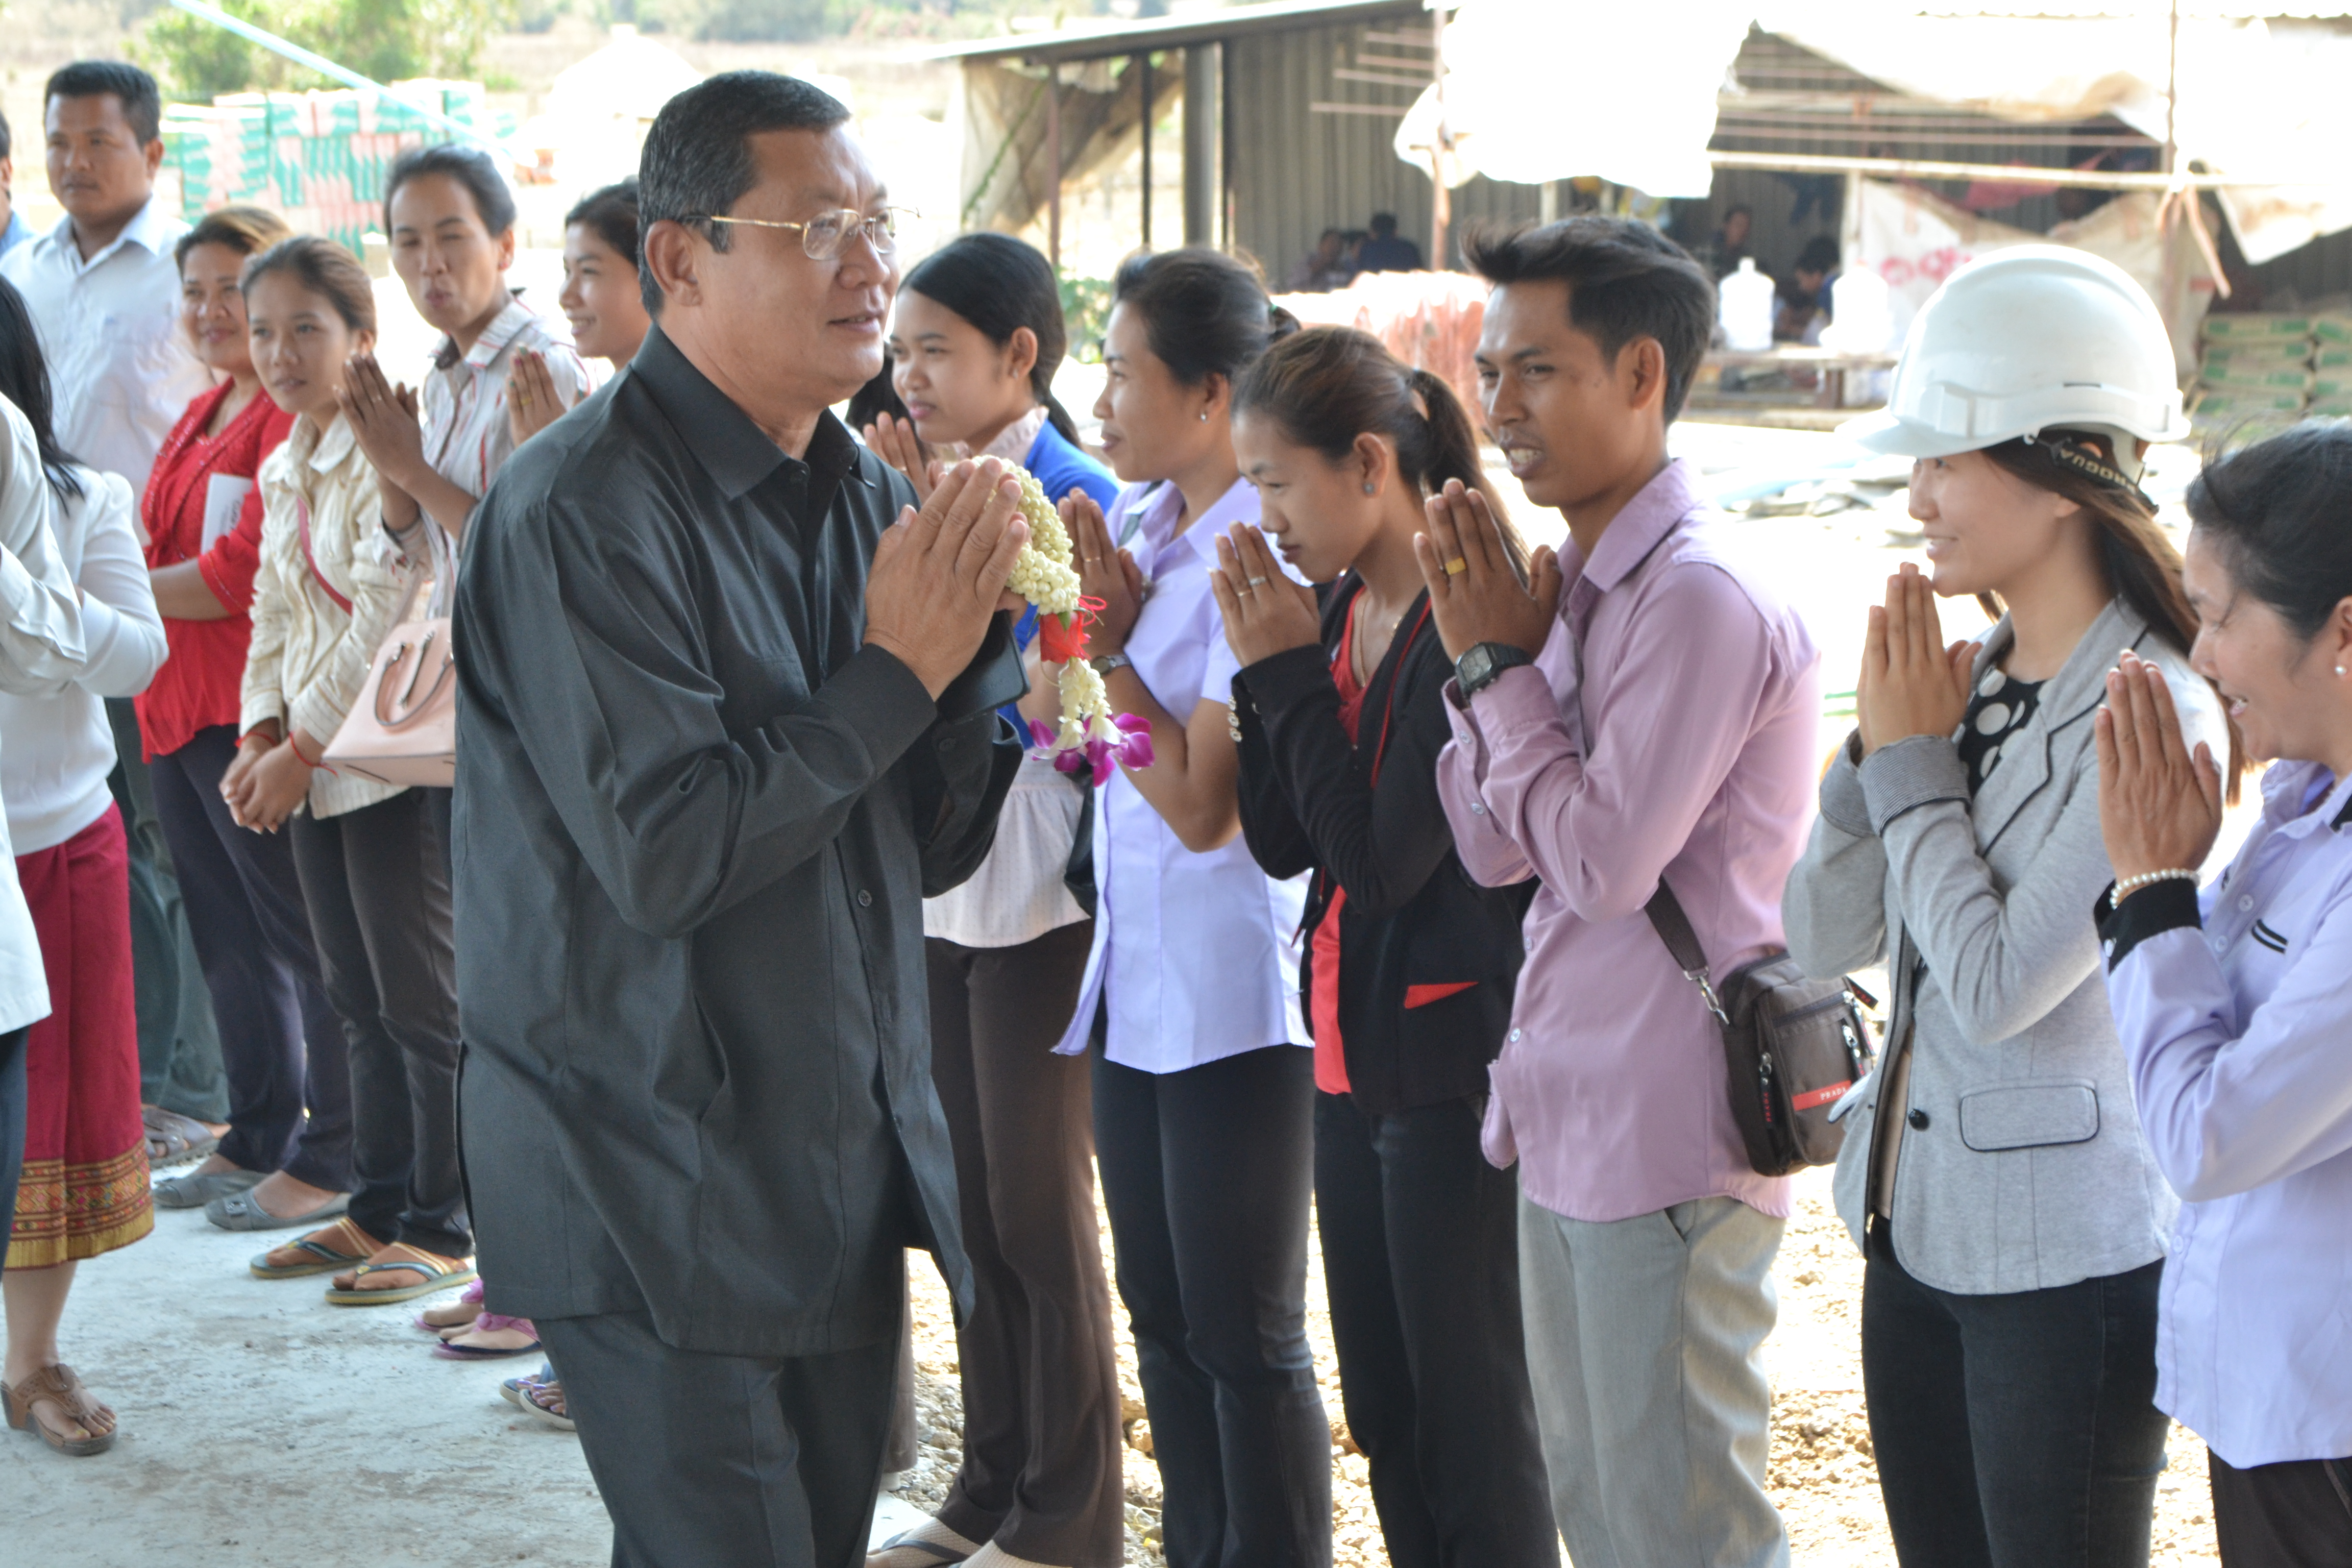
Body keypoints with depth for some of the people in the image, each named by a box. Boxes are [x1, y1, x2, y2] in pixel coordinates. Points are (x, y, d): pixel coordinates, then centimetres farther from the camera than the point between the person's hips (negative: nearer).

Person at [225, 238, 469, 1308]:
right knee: (355, 1001, 14)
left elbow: (389, 620, -18)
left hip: (389, 764, -8)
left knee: (419, 1002, -2)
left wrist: (302, 750, -13)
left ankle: (443, 1227, 6)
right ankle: (376, 1207, 23)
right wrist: (260, 739, 2)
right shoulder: (282, 470, 14)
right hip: (306, 768, 8)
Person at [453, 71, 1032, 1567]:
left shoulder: (865, 493, 8)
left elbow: (933, 849, 8)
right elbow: (664, 852, -24)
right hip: (662, 1186, -7)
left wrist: (975, 631, -8)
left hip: (847, 1152, 7)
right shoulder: (584, 511, -16)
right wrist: (897, 670, -17)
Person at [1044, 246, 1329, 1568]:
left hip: (1231, 997, -8)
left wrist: (1109, 639, -14)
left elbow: (1203, 805, -21)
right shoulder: (1138, 523, 6)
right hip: (1138, 975, 9)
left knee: (1243, 1336, 3)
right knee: (1164, 1316, 18)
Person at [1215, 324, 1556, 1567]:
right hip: (1354, 1050, 9)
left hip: (1454, 1057, -9)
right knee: (1383, 1414, 17)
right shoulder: (1336, 610, 6)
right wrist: (1262, 666, -6)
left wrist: (1291, 669, -16)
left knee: (1471, 1422, 3)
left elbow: (1383, 855, -23)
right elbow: (1280, 843, 6)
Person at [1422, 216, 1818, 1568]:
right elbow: (1495, 849, 8)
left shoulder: (1703, 598, -18)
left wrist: (1499, 662, -12)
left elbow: (1606, 861, -22)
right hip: (1572, 1126, 9)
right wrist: (1490, 652, -5)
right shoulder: (1581, 585, 10)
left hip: (1667, 1141, -9)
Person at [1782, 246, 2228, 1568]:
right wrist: (1879, 743, -6)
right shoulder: (1971, 681, 5)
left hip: (2069, 1260, -8)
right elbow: (1826, 936, 7)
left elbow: (1997, 985, -22)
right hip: (1918, 1225, 8)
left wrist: (1913, 762, -11)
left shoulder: (2152, 715, -18)